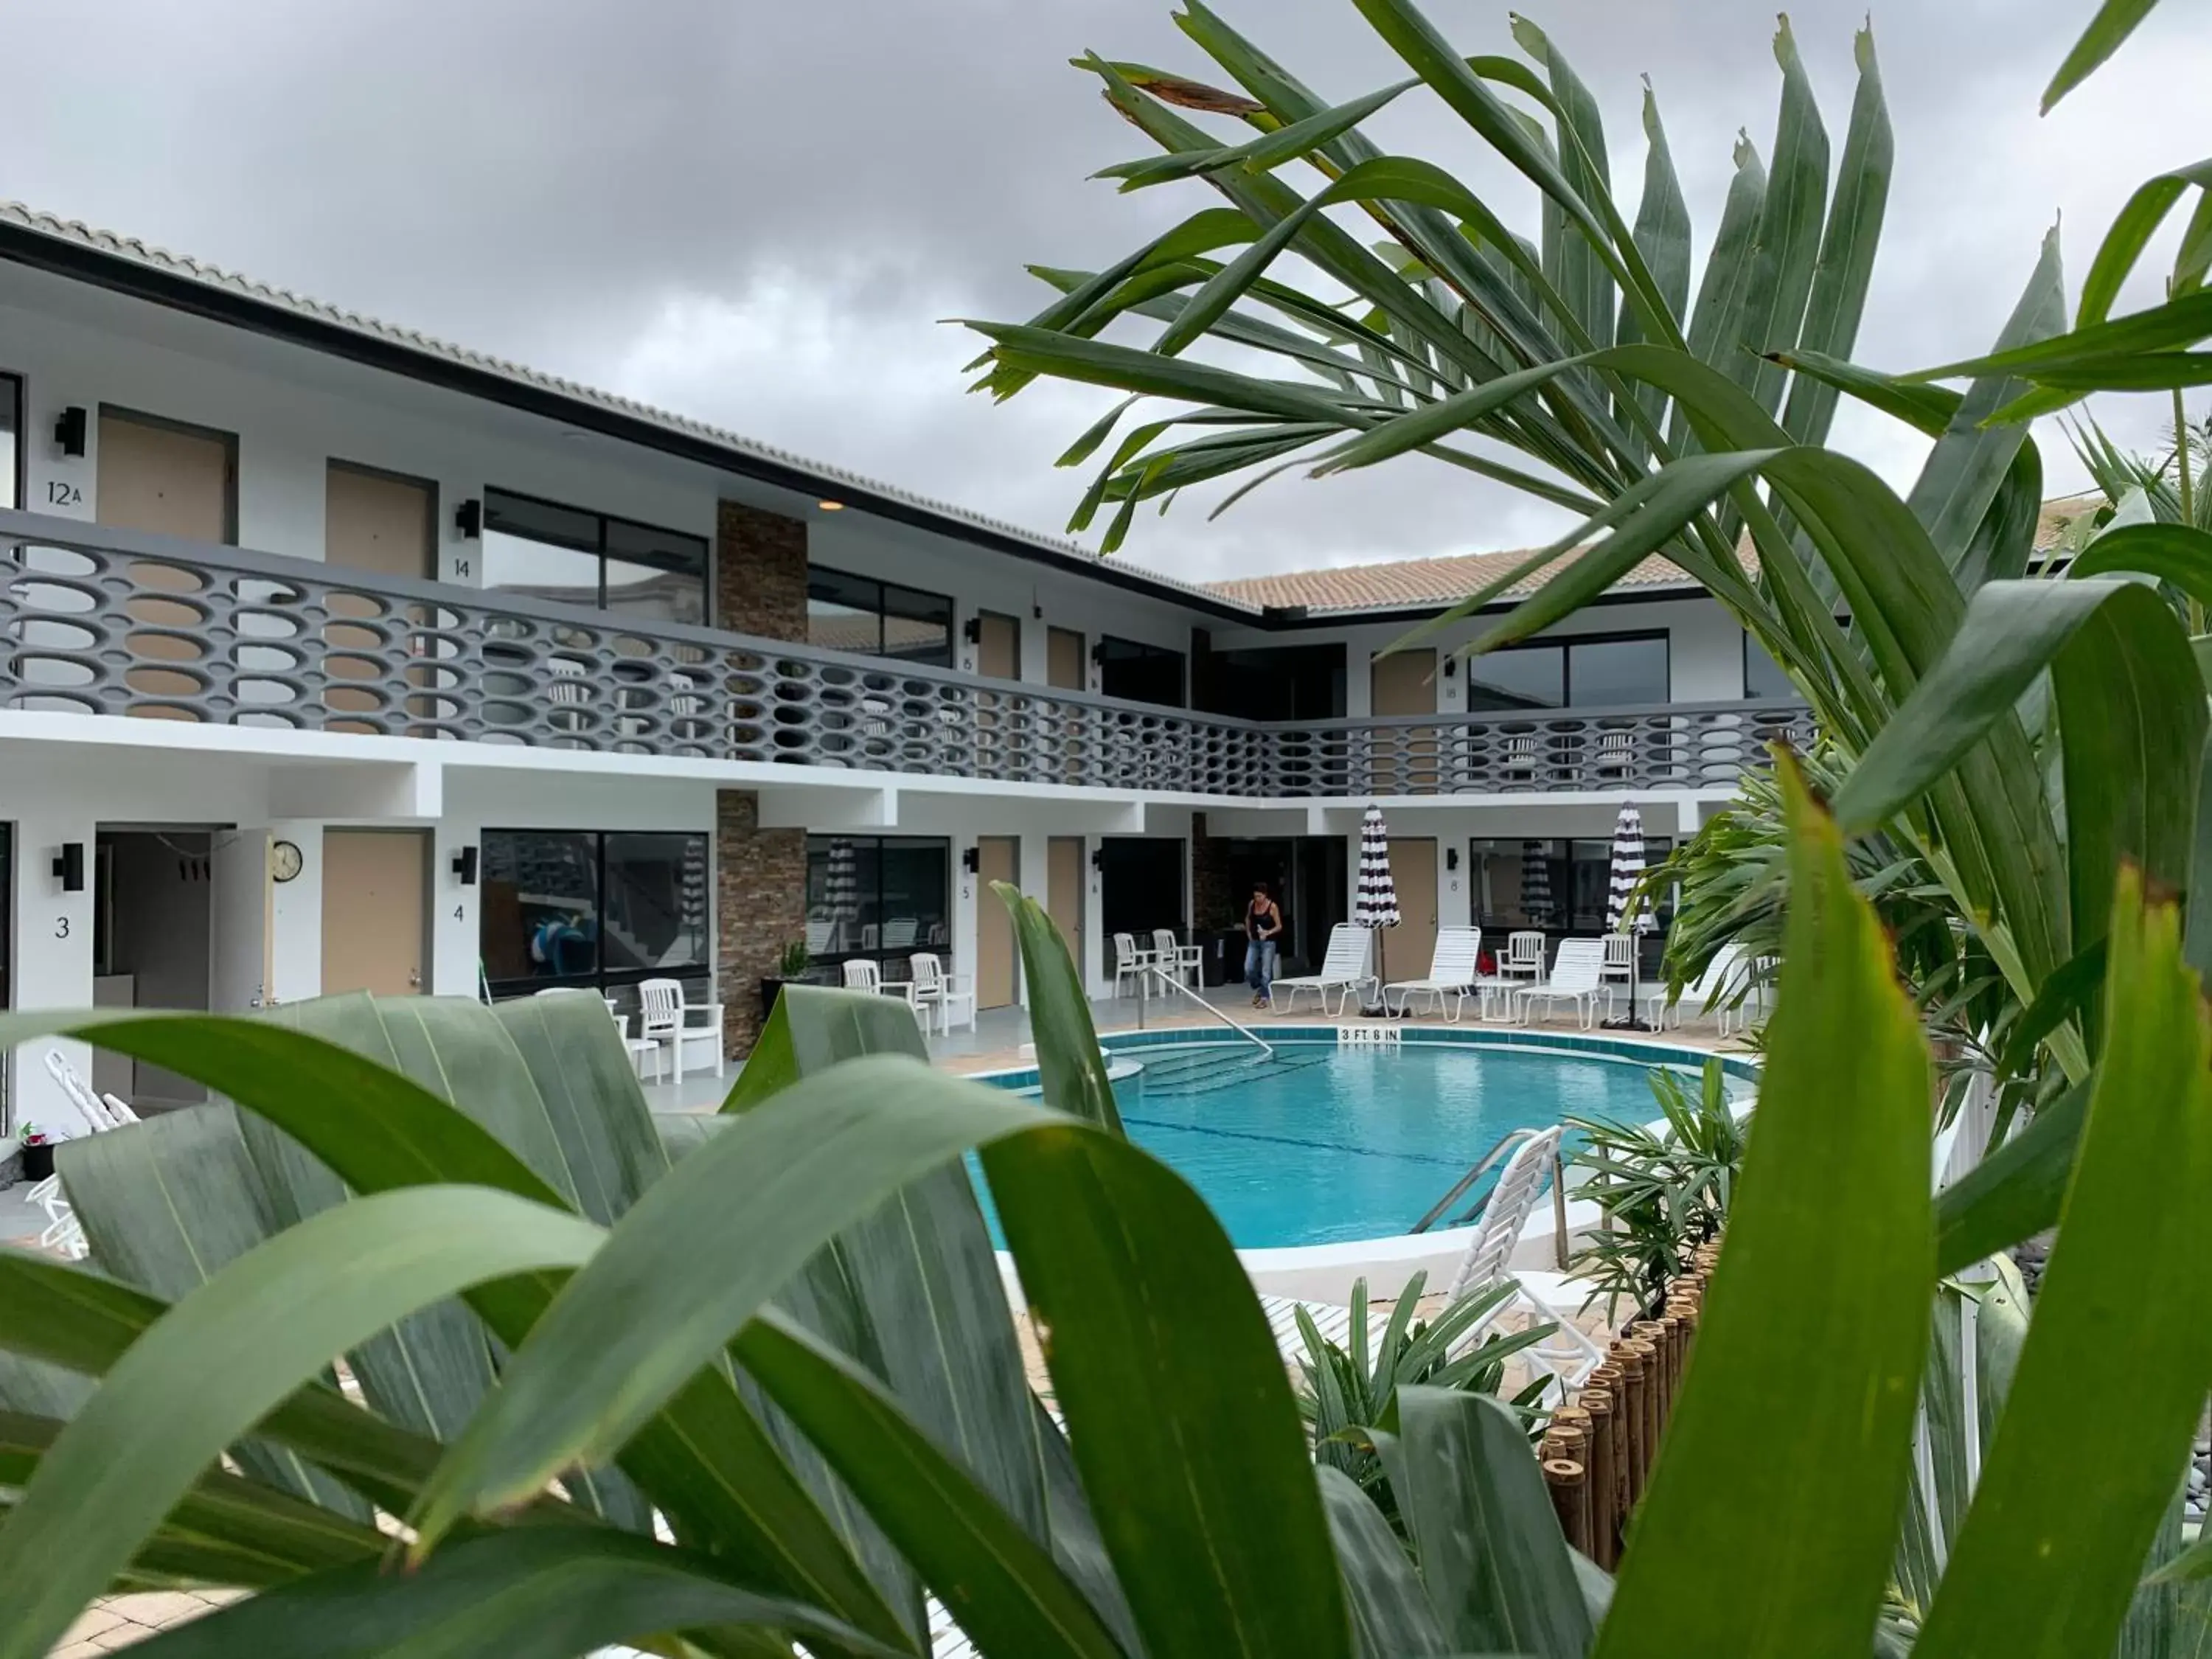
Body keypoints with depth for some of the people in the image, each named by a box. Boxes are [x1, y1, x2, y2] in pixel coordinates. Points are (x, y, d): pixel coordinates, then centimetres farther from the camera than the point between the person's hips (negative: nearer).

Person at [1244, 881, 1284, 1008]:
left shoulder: (1273, 906, -12)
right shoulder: (1251, 904, 1)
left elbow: (1279, 926, -7)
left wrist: (1268, 932, -23)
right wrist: (1248, 932, 9)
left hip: (1268, 942, -5)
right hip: (1253, 941, 5)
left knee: (1266, 971, -3)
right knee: (1248, 969, -1)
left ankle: (1264, 998, 6)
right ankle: (1258, 989, 24)